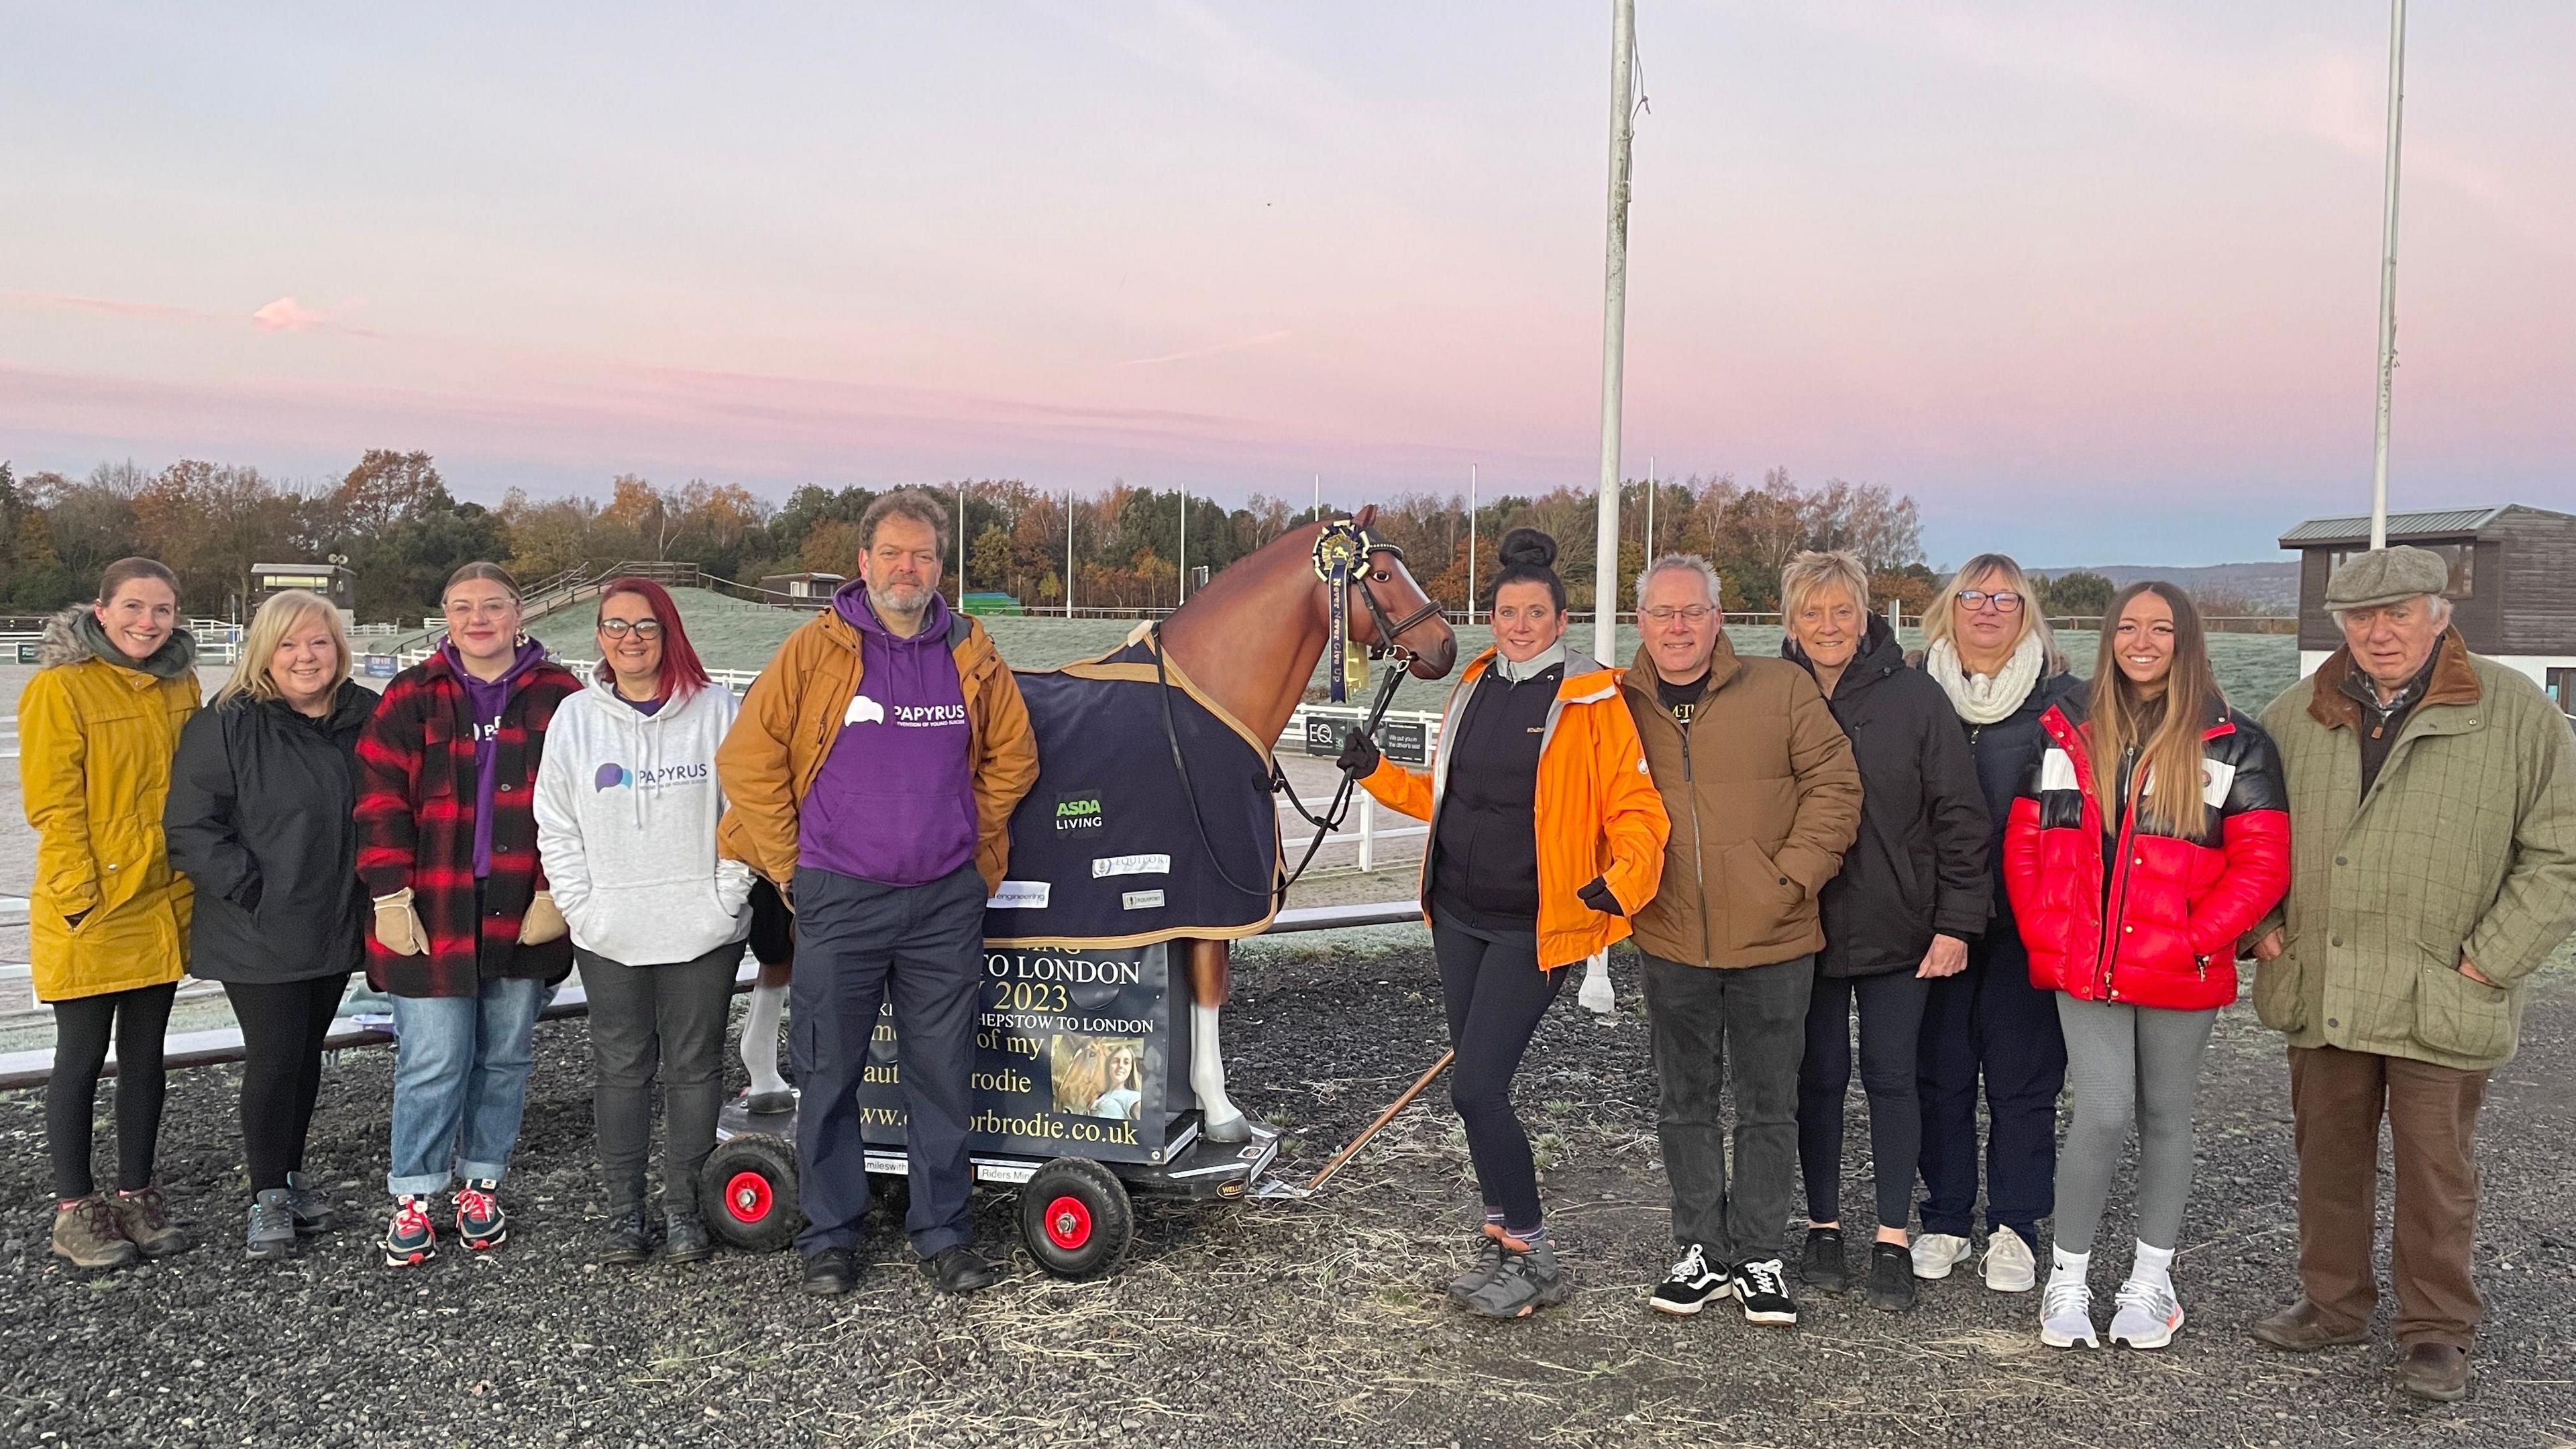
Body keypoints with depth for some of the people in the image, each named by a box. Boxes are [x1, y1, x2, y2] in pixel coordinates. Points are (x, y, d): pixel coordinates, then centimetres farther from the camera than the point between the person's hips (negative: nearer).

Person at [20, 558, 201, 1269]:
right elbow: (53, 805, -13)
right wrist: (82, 897, -16)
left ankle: (136, 1193, 25)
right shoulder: (60, 687, -10)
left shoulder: (180, 685, 7)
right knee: (82, 1056, 5)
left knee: (144, 1054, 13)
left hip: (163, 902, 5)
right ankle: (75, 1208, 17)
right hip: (87, 911, -5)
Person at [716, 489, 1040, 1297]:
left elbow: (1011, 759, 17)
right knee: (829, 1077, 7)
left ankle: (943, 1232, 20)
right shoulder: (815, 651, -3)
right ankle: (829, 1236, 21)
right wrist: (789, 864, -1)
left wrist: (974, 846, 11)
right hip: (839, 900, -2)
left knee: (943, 1075, 8)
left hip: (946, 902, 2)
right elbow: (749, 759, -1)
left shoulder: (972, 656, 6)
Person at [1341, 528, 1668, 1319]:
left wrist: (1623, 881, -27)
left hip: (1534, 927, -7)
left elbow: (1635, 808, -11)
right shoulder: (1473, 689, 9)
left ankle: (1532, 1258, 7)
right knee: (1475, 1086, 12)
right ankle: (1502, 1240, 28)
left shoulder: (1594, 701, -10)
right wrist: (1379, 773, 7)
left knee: (1476, 1088, -9)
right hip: (1458, 916, 7)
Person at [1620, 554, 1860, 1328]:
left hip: (1773, 941, -2)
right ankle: (1702, 1251, 27)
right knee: (1686, 1103, 13)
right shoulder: (1621, 705, 2)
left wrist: (1793, 875, -11)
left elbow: (1835, 786, -4)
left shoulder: (1781, 689, -4)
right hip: (1672, 942, 2)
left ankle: (1760, 1257, 22)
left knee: (1770, 1105, 8)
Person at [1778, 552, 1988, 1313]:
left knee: (1891, 1078, 6)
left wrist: (1957, 922, -7)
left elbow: (1959, 815, -3)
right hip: (1805, 931, 1)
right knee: (1819, 1078, 9)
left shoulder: (1914, 696, -5)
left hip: (1898, 933, -1)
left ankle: (1893, 1239, 17)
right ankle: (1824, 1225, 24)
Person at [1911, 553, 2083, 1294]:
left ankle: (2015, 1229, 17)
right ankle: (1945, 1221, 20)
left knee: (2022, 1077, 4)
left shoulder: (2062, 698, 3)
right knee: (1939, 1072, 7)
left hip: (2026, 920, -1)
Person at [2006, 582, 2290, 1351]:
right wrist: (2047, 937, -2)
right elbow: (2023, 844, 8)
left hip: (2180, 975, 0)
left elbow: (2263, 863, -3)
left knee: (2164, 1116, 11)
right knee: (2103, 1115, -8)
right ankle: (2067, 1278, 7)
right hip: (2084, 969, 0)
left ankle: (2151, 1279, 25)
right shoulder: (2066, 732, 6)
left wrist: (2197, 941, -13)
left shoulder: (2233, 745, 0)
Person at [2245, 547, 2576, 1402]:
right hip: (2319, 990, 4)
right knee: (2328, 1155, 15)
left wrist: (2488, 961, -10)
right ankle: (2333, 1303, 31)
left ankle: (2437, 1331, 21)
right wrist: (2261, 928, 6)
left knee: (2436, 1169, 6)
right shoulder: (2297, 716, 6)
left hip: (2440, 1003, -4)